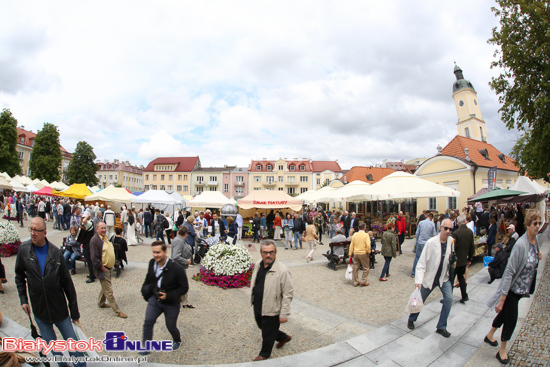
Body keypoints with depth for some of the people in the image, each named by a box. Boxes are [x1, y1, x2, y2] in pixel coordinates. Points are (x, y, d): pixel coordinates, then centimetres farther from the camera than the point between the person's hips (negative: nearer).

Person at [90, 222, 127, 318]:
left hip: (109, 268, 9)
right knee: (109, 292, -1)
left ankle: (101, 303, 44)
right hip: (103, 270, -9)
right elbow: (94, 258, -21)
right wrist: (103, 268, -17)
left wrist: (111, 264, 15)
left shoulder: (106, 237, 10)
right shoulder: (95, 240, -19)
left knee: (105, 288, 25)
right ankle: (117, 311, 5)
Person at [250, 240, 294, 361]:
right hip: (258, 308, 7)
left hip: (271, 310, -7)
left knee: (268, 334, 14)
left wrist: (284, 314, -19)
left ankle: (264, 354, 43)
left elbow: (288, 294, -20)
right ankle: (283, 337, 50)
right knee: (262, 327, 26)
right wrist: (253, 301, 19)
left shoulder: (282, 270, -24)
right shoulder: (258, 266, -2)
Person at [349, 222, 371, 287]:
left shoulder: (354, 235, 2)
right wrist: (368, 252, 0)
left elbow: (351, 245, 5)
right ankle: (363, 282, 12)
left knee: (355, 268, 12)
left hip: (355, 253, 4)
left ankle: (355, 282, 19)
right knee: (366, 268, 11)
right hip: (363, 253, -4)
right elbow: (368, 245, -18)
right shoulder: (366, 235, -10)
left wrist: (350, 254, 11)